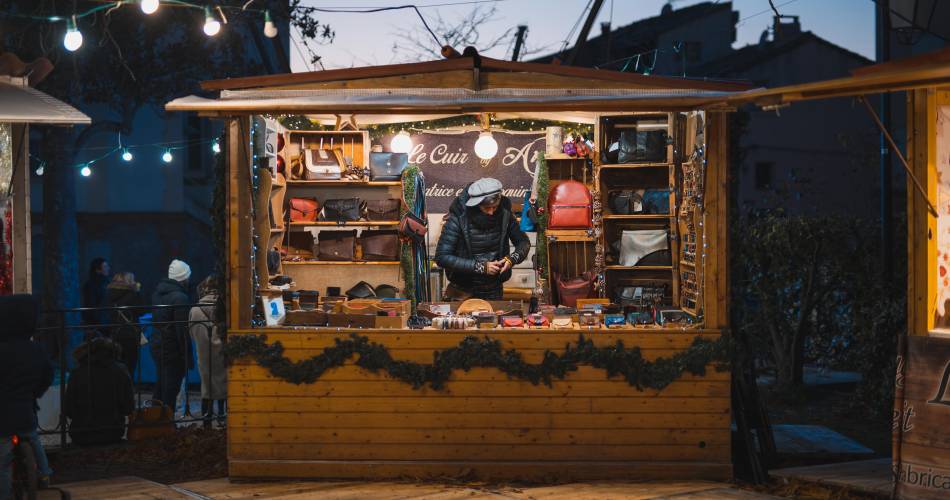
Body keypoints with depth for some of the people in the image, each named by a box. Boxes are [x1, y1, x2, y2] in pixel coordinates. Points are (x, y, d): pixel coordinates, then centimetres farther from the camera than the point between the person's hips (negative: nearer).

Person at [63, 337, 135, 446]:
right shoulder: (120, 371, -4)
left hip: (82, 437, -1)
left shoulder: (77, 372, -8)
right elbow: (128, 409, -2)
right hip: (113, 435, 1)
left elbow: (68, 411, -4)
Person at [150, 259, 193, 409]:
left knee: (160, 387, 19)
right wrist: (188, 356, -14)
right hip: (173, 351, -8)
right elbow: (183, 331, -19)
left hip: (157, 346, 8)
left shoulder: (158, 293, 9)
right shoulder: (180, 298, -18)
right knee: (170, 391, -2)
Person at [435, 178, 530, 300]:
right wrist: (481, 267, -25)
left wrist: (512, 258, -18)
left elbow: (524, 242, 4)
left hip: (494, 290, 3)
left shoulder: (504, 215, -10)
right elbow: (442, 257, -23)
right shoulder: (458, 219, -20)